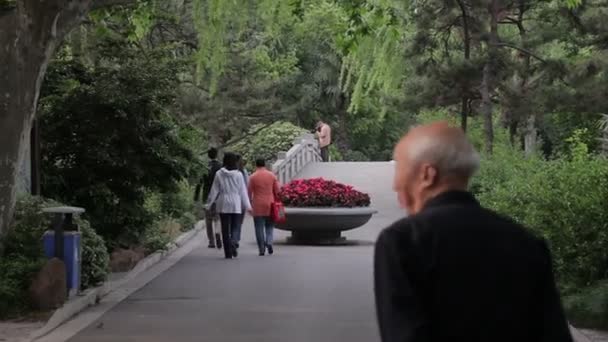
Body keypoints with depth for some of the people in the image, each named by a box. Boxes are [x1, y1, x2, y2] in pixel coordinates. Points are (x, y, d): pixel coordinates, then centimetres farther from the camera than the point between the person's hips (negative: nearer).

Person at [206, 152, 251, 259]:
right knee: (234, 227, 9)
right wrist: (247, 205, 5)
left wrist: (209, 203, 10)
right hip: (235, 204, 0)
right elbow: (243, 191, -1)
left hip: (223, 204, 0)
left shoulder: (219, 174, -3)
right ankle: (232, 243, -18)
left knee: (225, 229, 4)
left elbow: (214, 190, 1)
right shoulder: (238, 174, -4)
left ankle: (228, 253, 0)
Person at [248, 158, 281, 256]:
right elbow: (277, 191, 3)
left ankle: (262, 249, -1)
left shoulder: (253, 177, -3)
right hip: (270, 204, 2)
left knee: (259, 228, 2)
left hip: (258, 206, -2)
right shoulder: (272, 175, 3)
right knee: (269, 226, 13)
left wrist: (250, 204, 7)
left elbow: (250, 192, -3)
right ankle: (269, 242, -10)